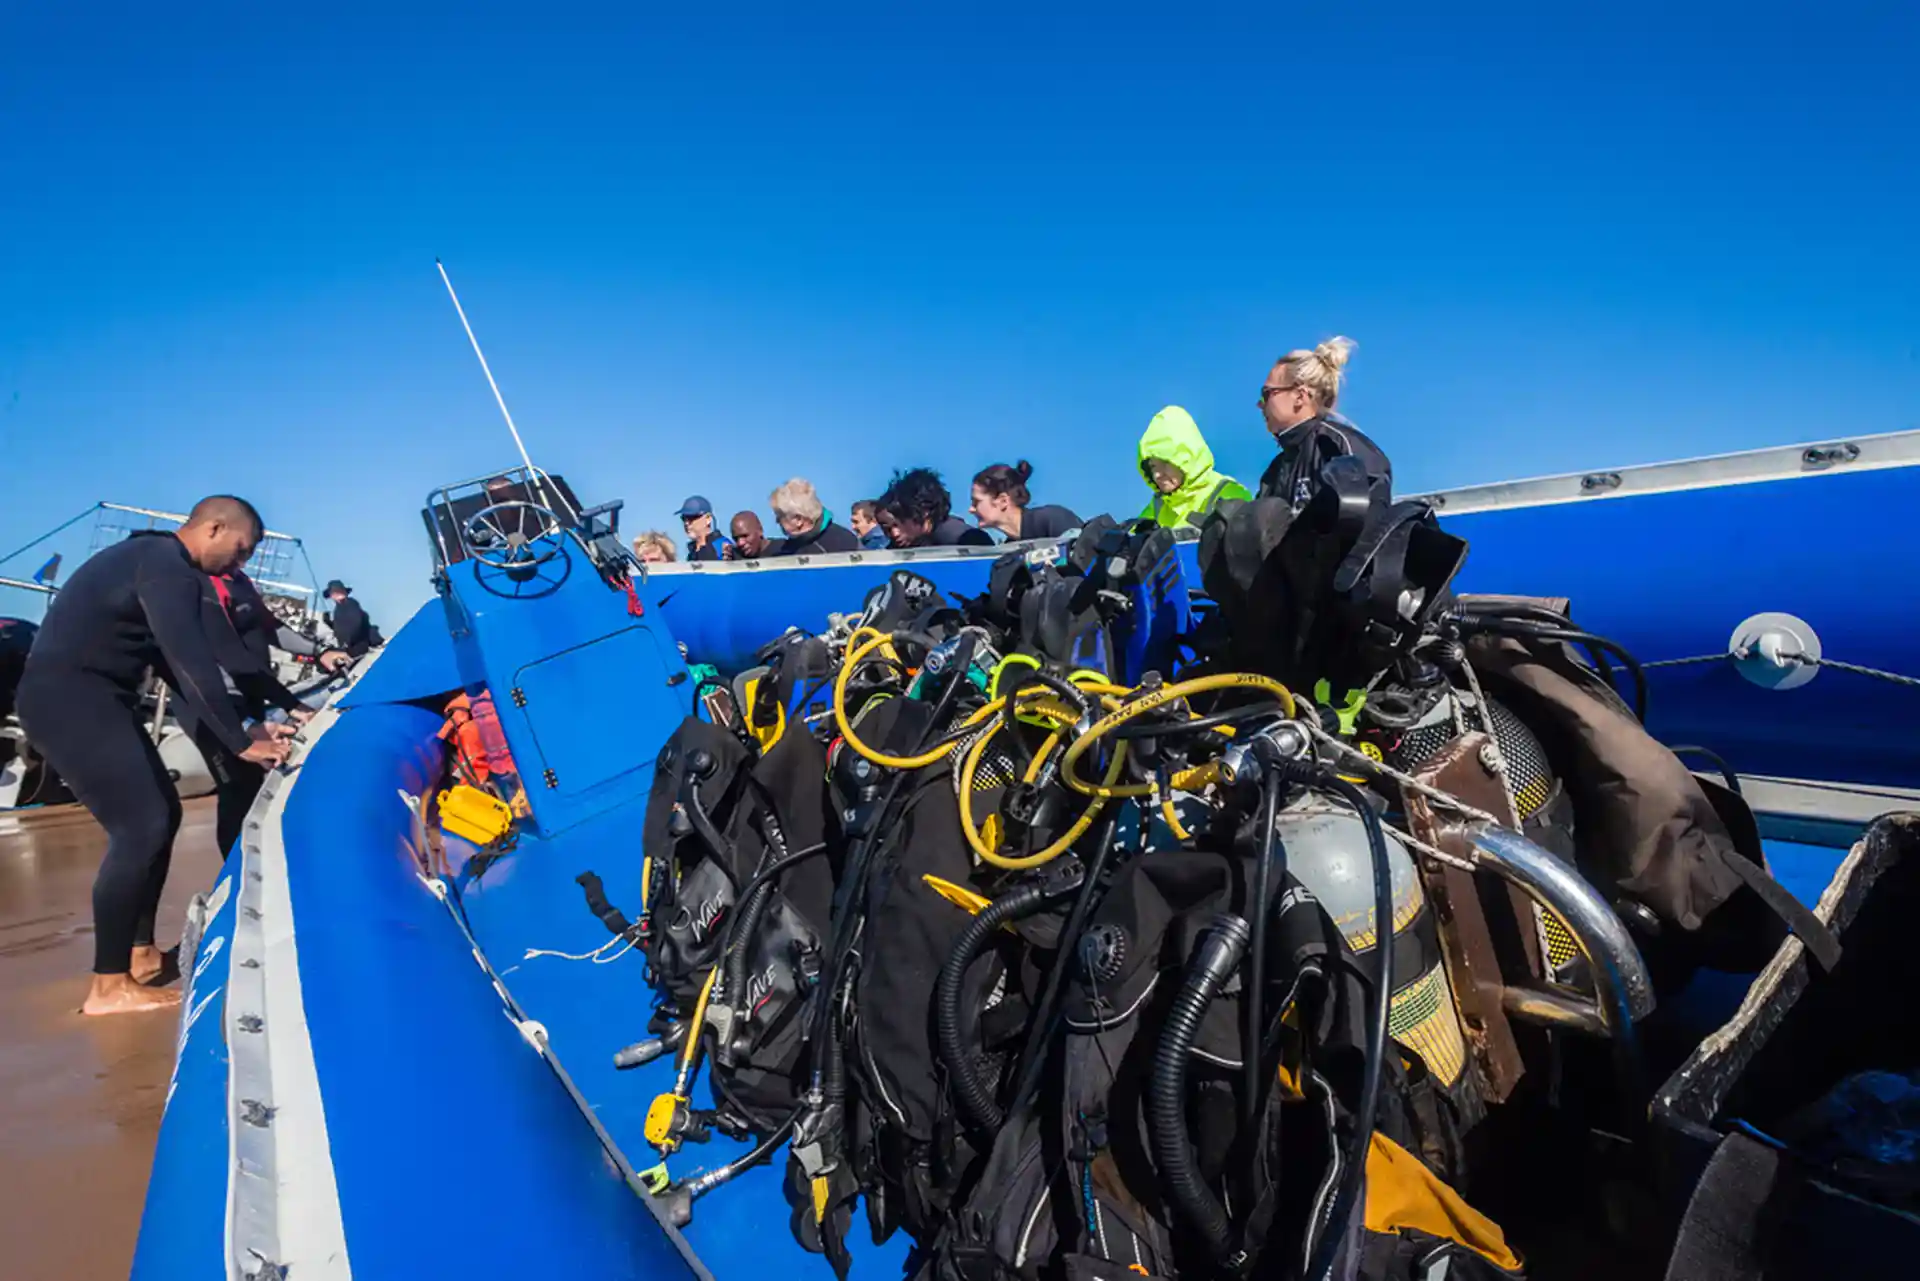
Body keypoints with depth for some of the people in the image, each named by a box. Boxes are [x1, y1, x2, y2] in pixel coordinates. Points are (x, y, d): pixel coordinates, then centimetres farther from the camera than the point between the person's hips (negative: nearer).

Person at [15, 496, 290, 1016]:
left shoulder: (160, 563, 17)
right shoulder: (166, 565, -16)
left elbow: (175, 666, 18)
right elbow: (192, 665, -23)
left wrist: (238, 727, 11)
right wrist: (239, 740, -19)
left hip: (92, 697, 11)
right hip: (67, 696, -11)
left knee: (162, 814, 13)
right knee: (140, 828, -13)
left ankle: (141, 952, 23)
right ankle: (109, 986, -5)